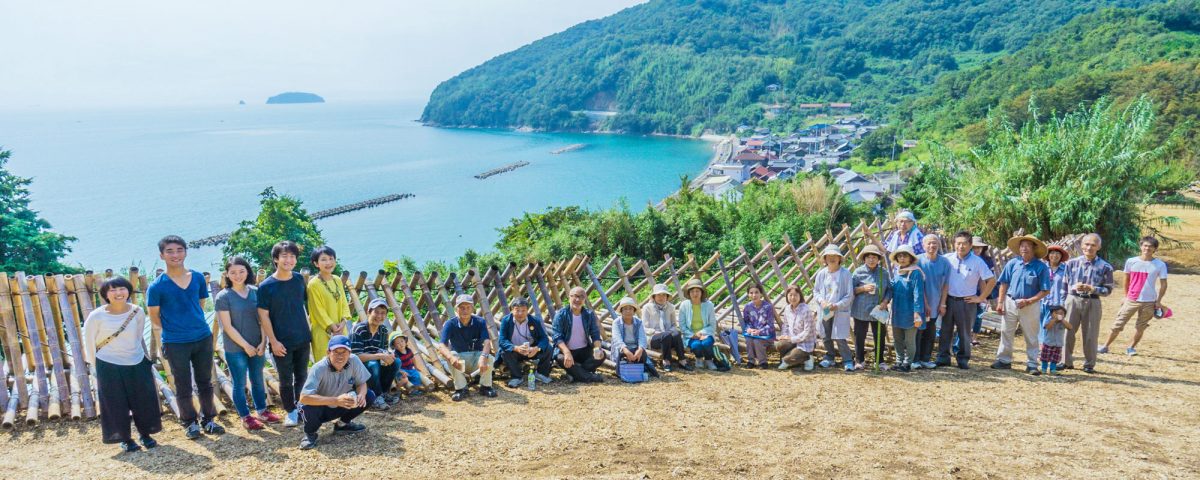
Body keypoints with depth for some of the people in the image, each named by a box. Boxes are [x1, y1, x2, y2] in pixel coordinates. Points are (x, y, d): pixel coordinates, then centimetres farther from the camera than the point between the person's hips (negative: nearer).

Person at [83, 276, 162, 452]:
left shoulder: (137, 312, -8)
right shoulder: (96, 316, -15)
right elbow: (89, 343, -3)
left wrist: (145, 357, 12)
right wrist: (96, 367, 2)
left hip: (138, 364, 3)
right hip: (109, 367, -3)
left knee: (144, 401, 11)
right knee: (116, 405, 7)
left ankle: (145, 434, 31)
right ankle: (125, 439, 26)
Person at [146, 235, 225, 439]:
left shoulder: (198, 278, 0)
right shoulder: (157, 286, -10)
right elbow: (154, 317, -1)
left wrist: (195, 325, 6)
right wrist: (174, 330, 1)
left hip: (203, 338, 3)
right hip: (176, 344, -3)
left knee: (205, 383, 14)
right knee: (183, 386, 9)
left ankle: (208, 419, 28)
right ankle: (190, 422, 26)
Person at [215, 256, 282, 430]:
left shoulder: (256, 292, 0)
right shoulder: (223, 297, -10)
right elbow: (227, 327, -11)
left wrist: (263, 342, -6)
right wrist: (246, 345, -12)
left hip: (257, 346, 4)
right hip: (235, 348, -4)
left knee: (258, 380, 16)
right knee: (240, 383, 8)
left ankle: (262, 411, 31)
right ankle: (246, 417, 21)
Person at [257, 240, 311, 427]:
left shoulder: (299, 280, 2)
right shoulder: (266, 286, -10)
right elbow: (263, 316, -9)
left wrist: (308, 329, 10)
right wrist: (273, 341, -13)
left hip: (303, 338, 4)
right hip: (281, 342, -3)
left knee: (302, 376, 14)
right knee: (286, 380, 5)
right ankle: (291, 411, 20)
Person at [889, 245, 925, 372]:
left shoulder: (915, 273, -15)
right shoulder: (896, 272, 8)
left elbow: (918, 294, -18)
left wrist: (917, 313, -21)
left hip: (909, 313, -7)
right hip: (897, 312, 7)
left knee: (909, 340, 6)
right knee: (897, 339, 15)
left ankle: (907, 363, 18)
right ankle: (899, 361, 28)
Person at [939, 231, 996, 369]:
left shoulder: (977, 262, -6)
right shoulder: (947, 259, -2)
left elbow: (991, 280, -2)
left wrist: (981, 298, -4)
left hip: (967, 302, -2)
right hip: (948, 300, 2)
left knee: (965, 332, 8)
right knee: (945, 330, 7)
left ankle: (963, 359, 18)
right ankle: (943, 357, 16)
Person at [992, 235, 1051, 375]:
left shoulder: (1041, 267, -7)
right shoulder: (1012, 263, 0)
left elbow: (1045, 291, -7)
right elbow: (1004, 284, 5)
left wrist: (1028, 301, -17)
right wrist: (1000, 302, -1)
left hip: (1031, 306, -2)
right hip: (1010, 303, 3)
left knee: (1031, 337, 8)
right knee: (1006, 333, 8)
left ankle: (1032, 365, 15)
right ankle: (1004, 360, 18)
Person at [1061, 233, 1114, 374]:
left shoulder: (1105, 267, -1)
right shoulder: (1072, 263, 4)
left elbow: (1108, 289, -1)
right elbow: (1064, 283, 9)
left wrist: (1091, 289, -16)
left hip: (1092, 303, -1)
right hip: (1073, 300, 1)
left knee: (1090, 335, 5)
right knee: (1068, 332, 2)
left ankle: (1089, 364, 18)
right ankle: (1066, 361, 15)